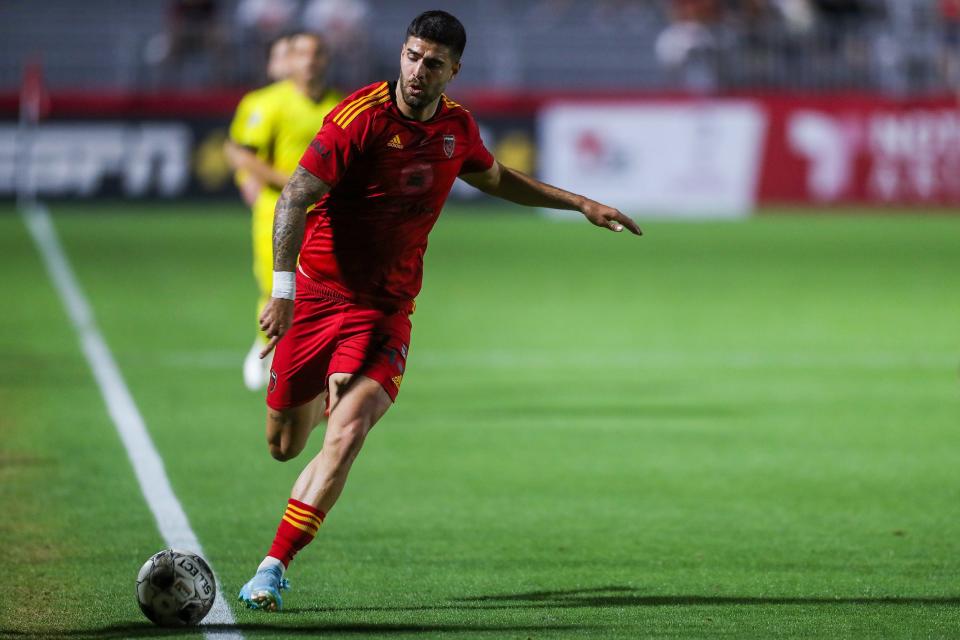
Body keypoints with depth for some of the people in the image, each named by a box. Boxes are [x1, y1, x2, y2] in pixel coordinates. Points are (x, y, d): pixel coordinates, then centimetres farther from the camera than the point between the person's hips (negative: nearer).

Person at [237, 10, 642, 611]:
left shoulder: (457, 126, 2)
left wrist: (581, 204, 23)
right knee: (285, 445, 10)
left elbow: (495, 178, 25)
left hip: (386, 308, 2)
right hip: (317, 292, -2)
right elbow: (296, 196, -18)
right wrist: (282, 288, -28)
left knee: (346, 435, -21)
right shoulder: (361, 116, -15)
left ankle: (273, 569, -18)